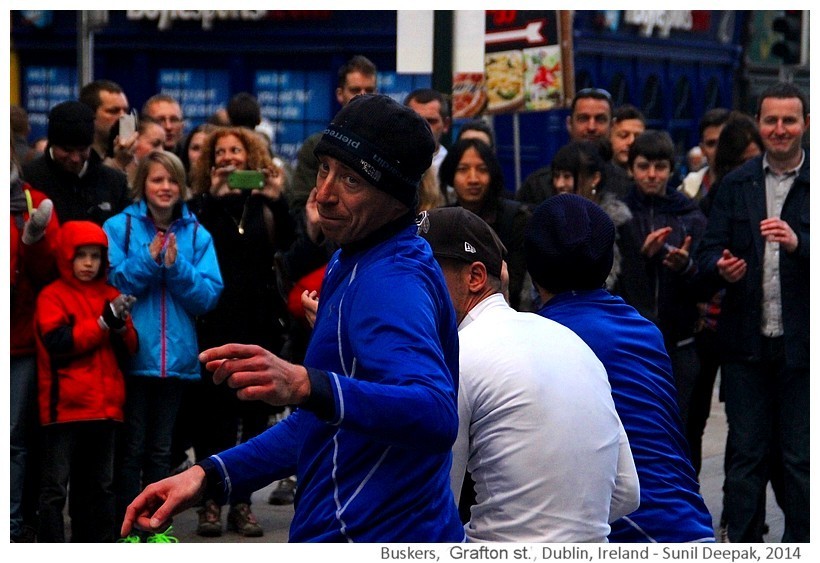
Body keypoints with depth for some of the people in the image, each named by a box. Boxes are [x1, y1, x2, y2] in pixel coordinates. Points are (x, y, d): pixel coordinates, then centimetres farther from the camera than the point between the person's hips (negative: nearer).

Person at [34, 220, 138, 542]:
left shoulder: (110, 296, 15)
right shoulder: (53, 296, -2)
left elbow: (130, 348, 12)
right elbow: (58, 341, -16)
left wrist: (121, 325, -10)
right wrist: (104, 321, -19)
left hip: (105, 405, 6)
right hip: (66, 407, -6)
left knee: (100, 485, 13)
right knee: (56, 487, -6)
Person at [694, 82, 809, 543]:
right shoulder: (736, 185, 10)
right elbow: (710, 250, 7)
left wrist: (799, 244, -26)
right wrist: (721, 268, -15)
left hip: (802, 344, -2)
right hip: (748, 344, 3)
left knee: (800, 458, 3)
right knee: (746, 457, 7)